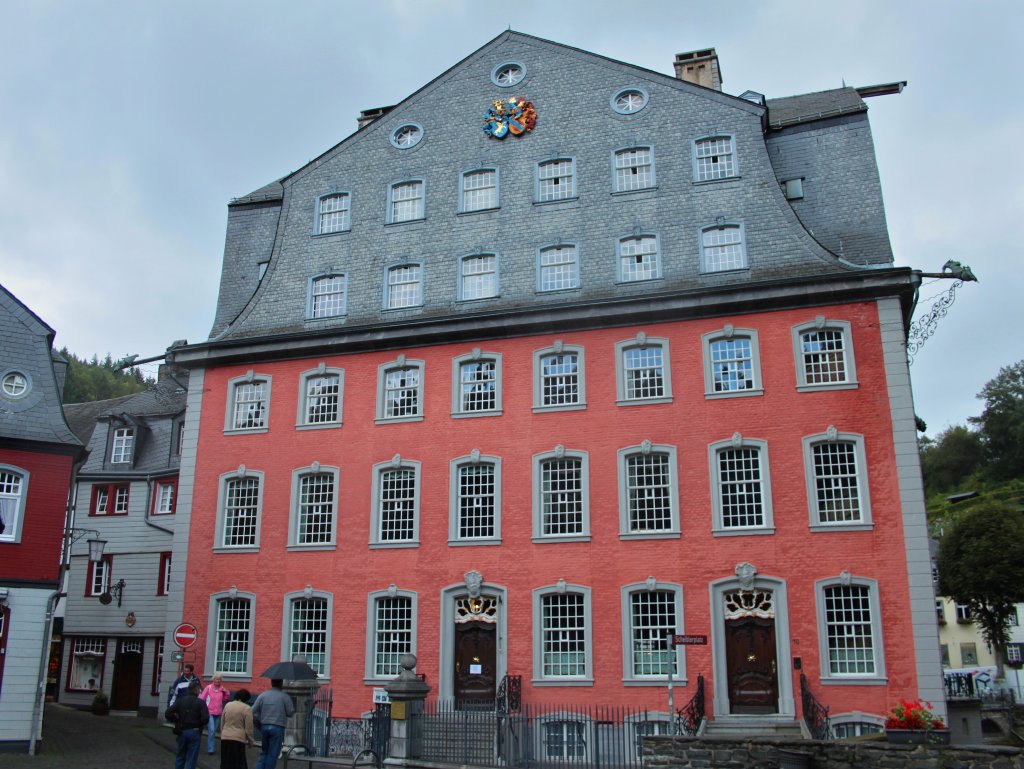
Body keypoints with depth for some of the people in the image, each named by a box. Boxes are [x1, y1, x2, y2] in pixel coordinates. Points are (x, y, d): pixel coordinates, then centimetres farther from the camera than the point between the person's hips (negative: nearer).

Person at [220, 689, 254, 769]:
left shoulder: (227, 705, 9)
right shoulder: (247, 708, -7)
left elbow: (222, 723, 17)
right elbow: (248, 728, -6)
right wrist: (250, 741, 5)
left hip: (225, 738, 5)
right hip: (238, 739, -5)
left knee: (226, 762, 12)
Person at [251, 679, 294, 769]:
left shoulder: (262, 695, 3)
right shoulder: (285, 697, -6)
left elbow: (254, 712, 0)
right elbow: (290, 713, -6)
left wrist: (260, 720, 10)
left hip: (264, 727, 4)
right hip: (278, 728, -4)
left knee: (264, 751, 18)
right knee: (273, 754, 4)